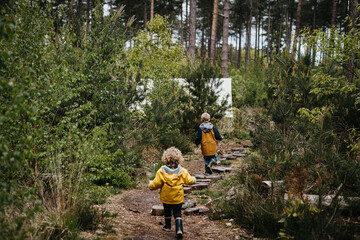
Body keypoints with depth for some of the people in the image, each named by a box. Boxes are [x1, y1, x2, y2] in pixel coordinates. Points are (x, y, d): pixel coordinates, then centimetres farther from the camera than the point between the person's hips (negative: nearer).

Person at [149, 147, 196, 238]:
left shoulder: (161, 171, -13)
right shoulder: (182, 171, -9)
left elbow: (157, 183, -13)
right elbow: (189, 180, -3)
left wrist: (150, 185, 8)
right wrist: (193, 179, 20)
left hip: (166, 197, 0)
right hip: (178, 197, 0)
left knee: (167, 212, 22)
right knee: (177, 214, 5)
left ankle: (168, 226, 39)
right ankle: (179, 229, -9)